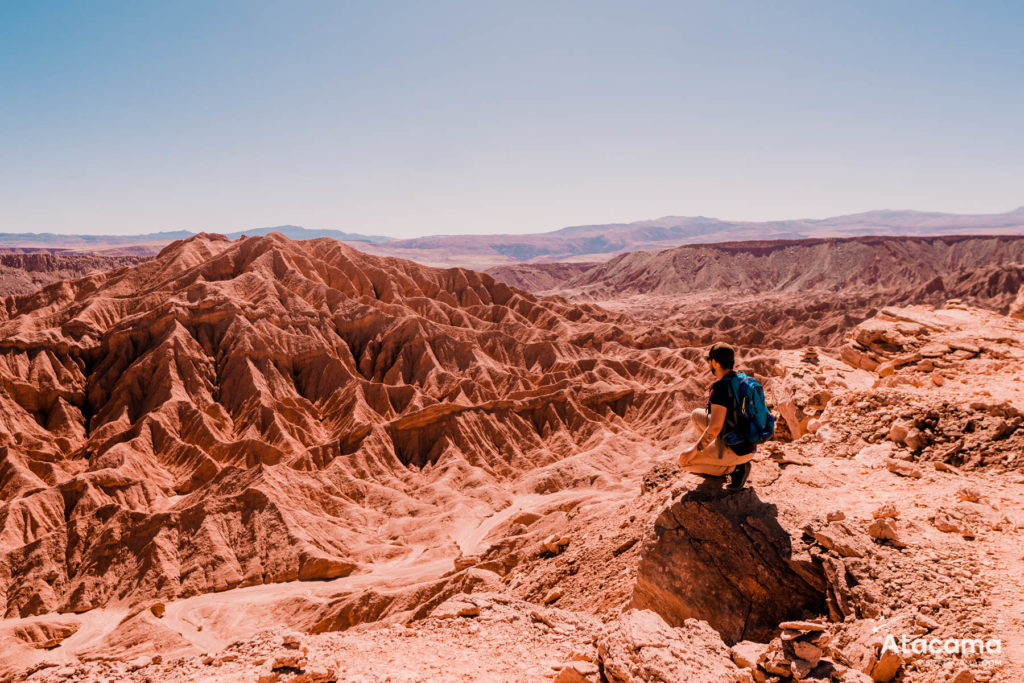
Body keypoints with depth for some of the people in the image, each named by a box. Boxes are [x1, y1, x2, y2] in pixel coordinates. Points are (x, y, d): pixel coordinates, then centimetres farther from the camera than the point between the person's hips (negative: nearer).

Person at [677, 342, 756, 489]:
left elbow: (715, 427, -26)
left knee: (684, 461, 2)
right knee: (696, 414, 18)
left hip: (735, 451, -9)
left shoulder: (720, 387, -24)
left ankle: (734, 467, 0)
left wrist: (694, 450, -14)